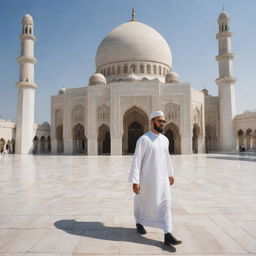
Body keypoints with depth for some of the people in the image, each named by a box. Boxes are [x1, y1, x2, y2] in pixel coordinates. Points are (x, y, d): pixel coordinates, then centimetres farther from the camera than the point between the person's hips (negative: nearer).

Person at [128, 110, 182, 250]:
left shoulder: (165, 139, 6)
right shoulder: (143, 139, -15)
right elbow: (136, 161, -18)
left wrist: (170, 174, 24)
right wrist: (135, 181, -22)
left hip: (162, 178, 5)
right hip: (147, 178, -5)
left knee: (165, 204, -2)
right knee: (143, 202, 14)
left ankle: (168, 236, 3)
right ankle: (139, 222, 41)